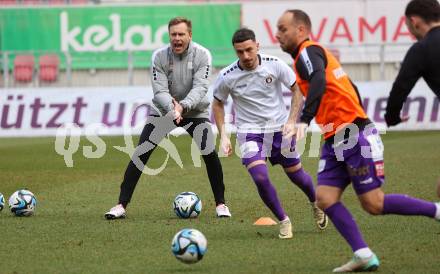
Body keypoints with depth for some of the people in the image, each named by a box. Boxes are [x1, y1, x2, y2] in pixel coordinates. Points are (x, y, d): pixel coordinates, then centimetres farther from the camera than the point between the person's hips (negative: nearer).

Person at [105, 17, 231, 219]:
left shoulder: (202, 55, -16)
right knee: (140, 155, -10)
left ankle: (220, 204, 3)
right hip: (163, 110, 1)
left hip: (195, 111, -1)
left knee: (210, 154, -16)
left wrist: (183, 106, -43)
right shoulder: (159, 56, -14)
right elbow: (160, 90, -21)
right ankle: (121, 205, -6)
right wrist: (171, 107, -41)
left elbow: (200, 88, -25)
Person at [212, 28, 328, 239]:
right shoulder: (227, 77, -14)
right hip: (249, 132, -1)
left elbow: (297, 89, -1)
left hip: (279, 128, 1)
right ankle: (283, 221, 2)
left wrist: (291, 121, -10)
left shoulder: (274, 65, -14)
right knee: (260, 178, -20)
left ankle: (316, 203, 45)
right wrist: (223, 136, -3)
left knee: (296, 175, 10)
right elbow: (218, 104, 4)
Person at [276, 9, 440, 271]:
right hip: (335, 142, 10)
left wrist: (304, 121, -42)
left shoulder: (308, 53, -10)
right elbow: (350, 90, 25)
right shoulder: (315, 54, 20)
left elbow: (319, 82, -32)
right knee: (325, 198, -4)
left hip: (355, 137, -10)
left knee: (374, 204, -6)